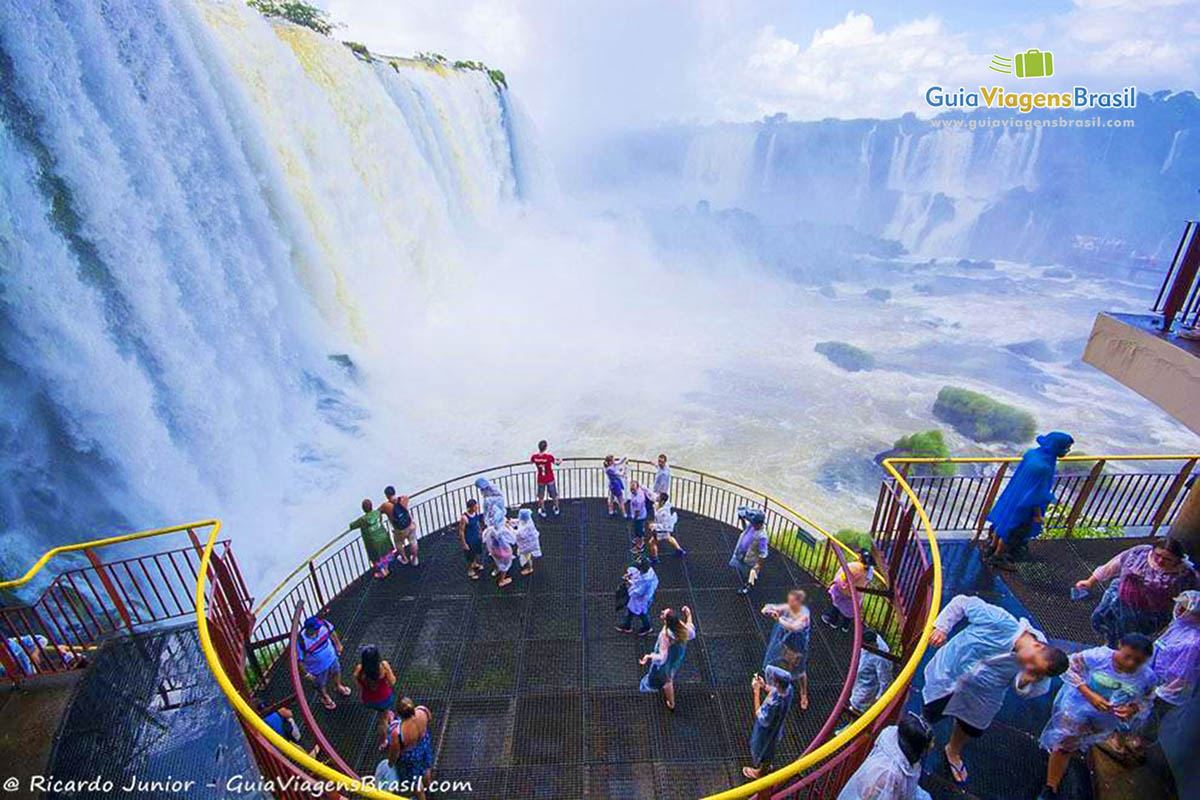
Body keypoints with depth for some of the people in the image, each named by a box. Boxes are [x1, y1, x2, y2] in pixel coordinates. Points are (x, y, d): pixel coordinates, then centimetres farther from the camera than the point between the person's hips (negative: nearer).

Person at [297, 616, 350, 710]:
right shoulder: (301, 641, -40)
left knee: (336, 672, 33)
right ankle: (325, 698, 59)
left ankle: (339, 686, 65)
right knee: (322, 685, 26)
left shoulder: (323, 625, -30)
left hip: (331, 657, 4)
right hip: (318, 667, -4)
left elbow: (332, 632, -7)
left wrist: (338, 644, 6)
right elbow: (300, 660, -24)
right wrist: (306, 673, -13)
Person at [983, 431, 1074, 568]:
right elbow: (1037, 493, -24)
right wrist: (1038, 515, -12)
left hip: (1013, 496, 8)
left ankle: (992, 550, 42)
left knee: (1003, 523, 24)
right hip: (1022, 504, -8)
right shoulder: (1043, 467, -33)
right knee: (1012, 530, 13)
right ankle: (998, 557, 32)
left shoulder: (1032, 453, -9)